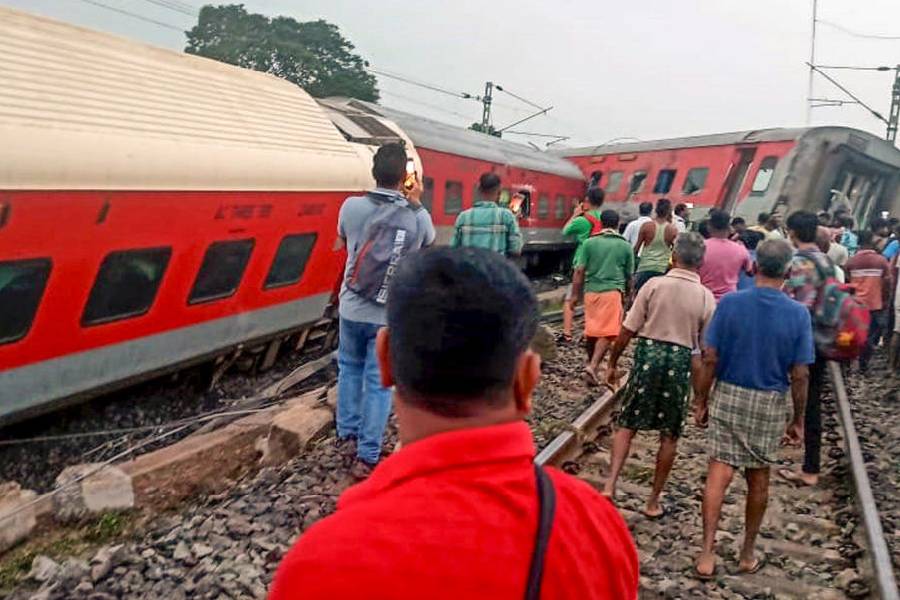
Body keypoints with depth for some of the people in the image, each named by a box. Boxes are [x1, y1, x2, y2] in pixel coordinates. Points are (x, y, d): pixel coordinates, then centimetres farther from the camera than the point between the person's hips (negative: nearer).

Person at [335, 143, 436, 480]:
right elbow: (428, 242, 15)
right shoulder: (417, 217, -9)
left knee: (350, 368, 24)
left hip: (353, 307, 1)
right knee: (379, 382, 6)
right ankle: (366, 457, 10)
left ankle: (347, 433, 31)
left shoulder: (352, 206, -9)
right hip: (391, 314, -1)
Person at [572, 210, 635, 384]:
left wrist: (575, 295, 4)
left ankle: (592, 364, 26)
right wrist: (626, 295, 27)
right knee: (607, 332, -5)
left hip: (591, 291, 2)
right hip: (613, 292, -2)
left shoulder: (589, 243, 4)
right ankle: (593, 365, -20)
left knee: (591, 330, 14)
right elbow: (629, 275, 13)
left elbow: (579, 270, -1)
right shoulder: (626, 246, 6)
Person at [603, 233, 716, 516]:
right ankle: (653, 501, 20)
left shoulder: (654, 285, -6)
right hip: (681, 361, 1)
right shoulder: (706, 297, -2)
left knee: (627, 425, 11)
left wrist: (612, 363, 5)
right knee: (669, 436, 12)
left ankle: (610, 484, -1)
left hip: (649, 354, -1)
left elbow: (627, 330, -7)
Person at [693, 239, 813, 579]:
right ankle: (748, 554, 28)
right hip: (770, 404, 1)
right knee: (758, 480, 14)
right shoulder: (798, 314, -9)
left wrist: (701, 401, 3)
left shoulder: (729, 303, -10)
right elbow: (799, 375, -7)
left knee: (718, 475, 2)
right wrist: (798, 420, 5)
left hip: (728, 397, 0)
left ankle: (707, 553, -2)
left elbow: (710, 359, -8)